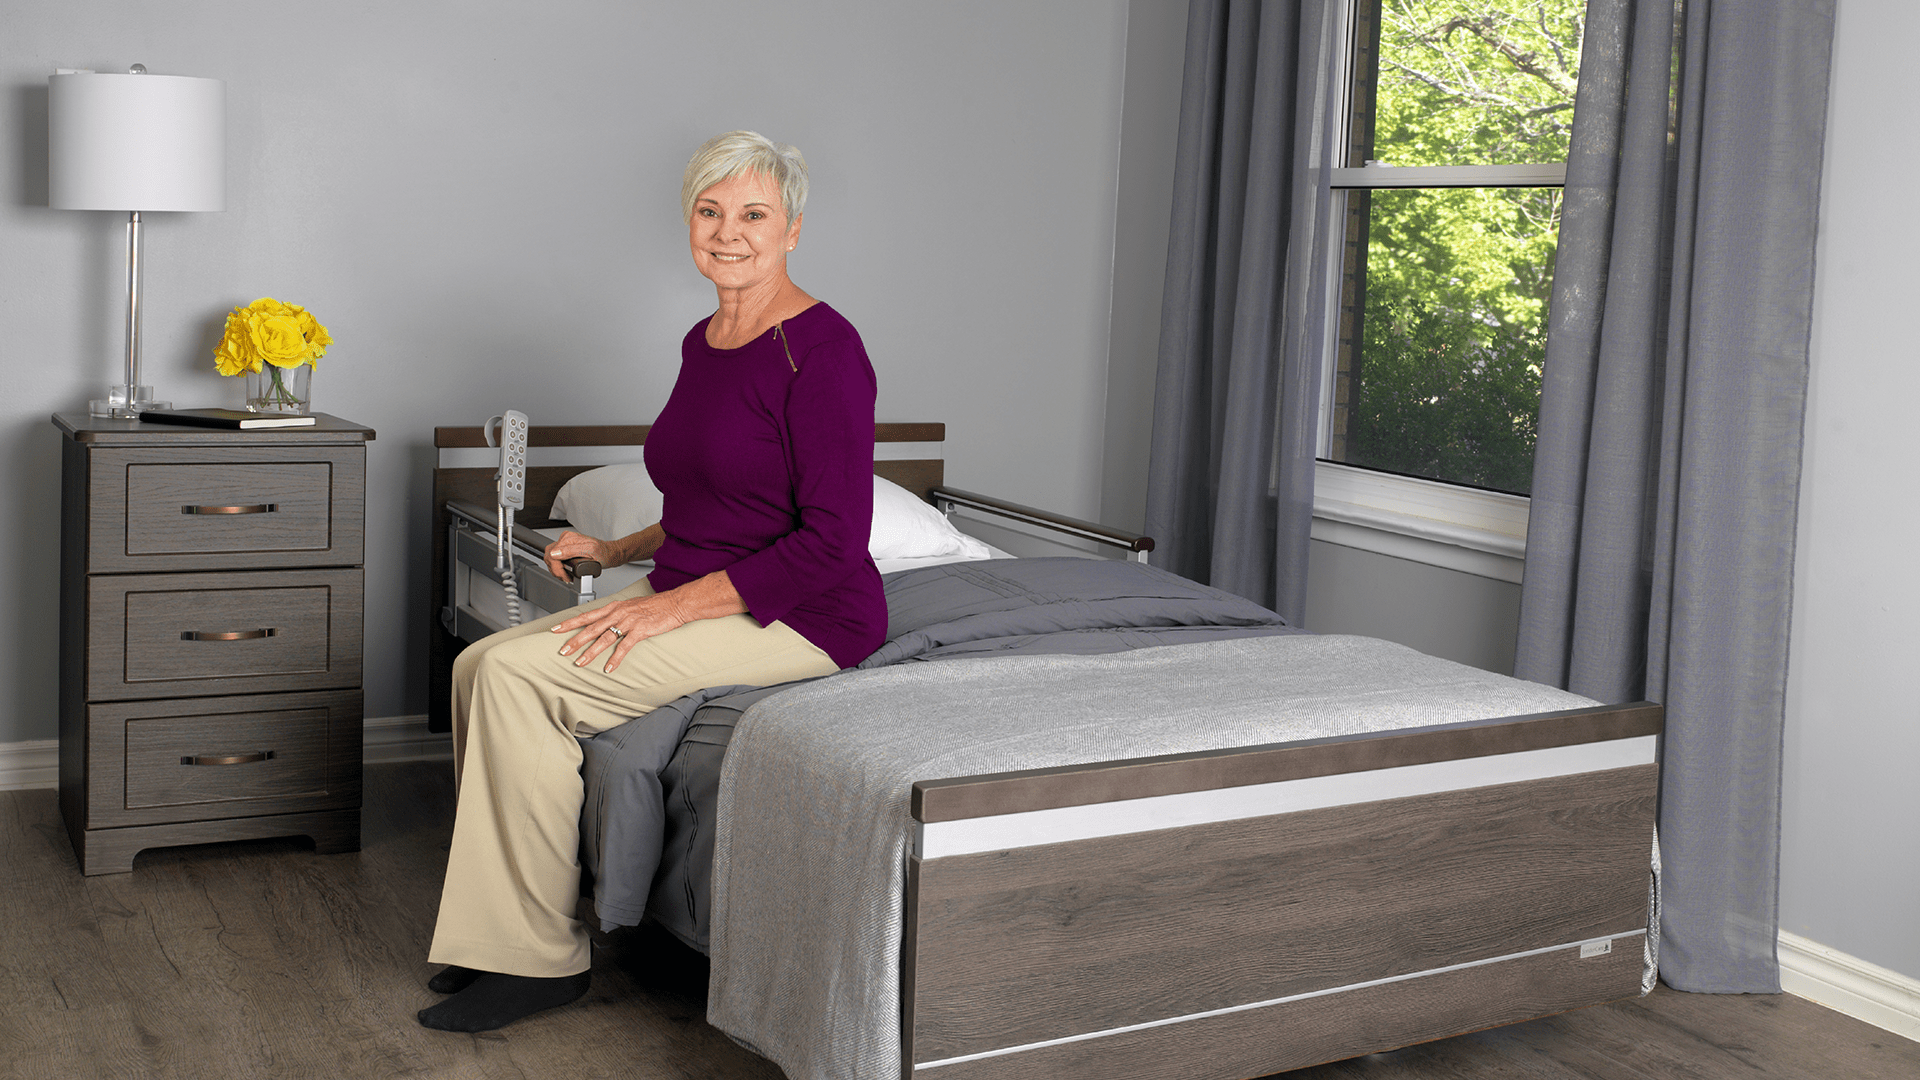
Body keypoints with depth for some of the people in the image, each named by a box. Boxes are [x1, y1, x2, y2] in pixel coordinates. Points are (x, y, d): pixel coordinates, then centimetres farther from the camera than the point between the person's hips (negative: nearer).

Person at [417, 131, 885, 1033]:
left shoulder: (821, 348, -16)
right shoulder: (702, 343, 12)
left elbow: (833, 540, -21)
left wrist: (676, 605, -21)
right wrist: (620, 550, 11)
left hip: (798, 619, -9)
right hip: (695, 600, 9)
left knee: (521, 674, -20)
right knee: (480, 663, -5)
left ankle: (538, 957, -9)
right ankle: (492, 918, 3)